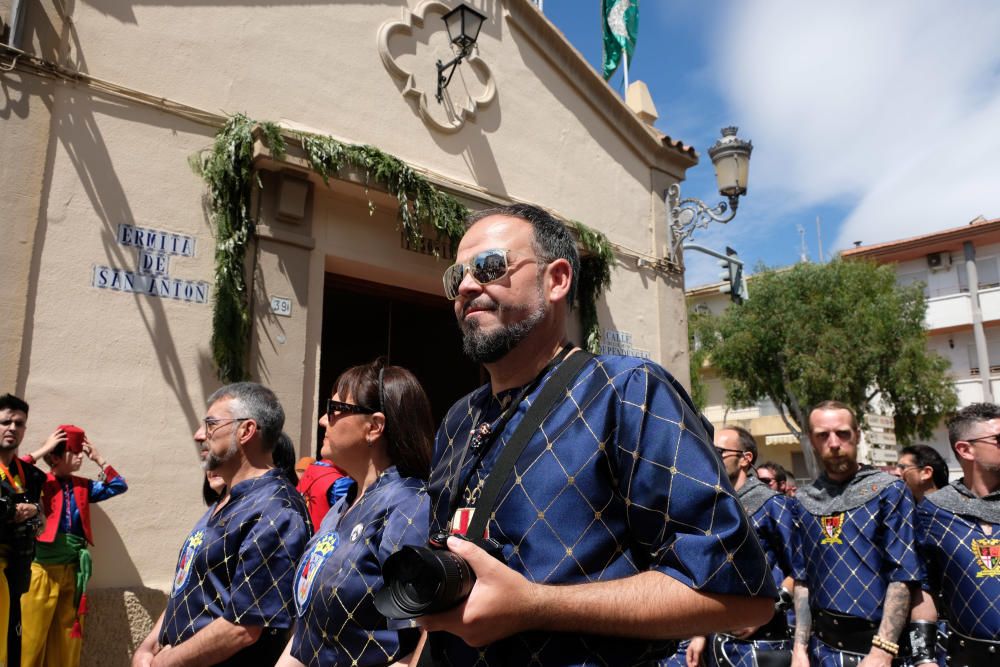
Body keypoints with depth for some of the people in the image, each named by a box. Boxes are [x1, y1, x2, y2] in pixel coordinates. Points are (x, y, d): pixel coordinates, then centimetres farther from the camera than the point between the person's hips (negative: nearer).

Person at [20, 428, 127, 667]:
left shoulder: (82, 486, 10)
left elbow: (119, 486, 12)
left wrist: (99, 459, 7)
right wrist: (40, 452, -14)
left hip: (73, 571, 5)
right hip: (42, 570, -5)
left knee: (68, 639, 12)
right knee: (32, 638, 0)